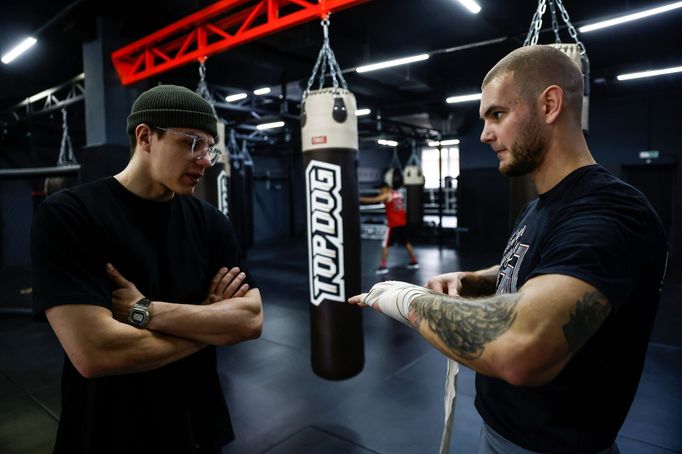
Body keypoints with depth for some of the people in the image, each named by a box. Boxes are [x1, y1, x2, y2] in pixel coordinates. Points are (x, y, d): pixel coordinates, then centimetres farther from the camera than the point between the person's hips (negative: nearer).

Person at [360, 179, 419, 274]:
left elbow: (373, 200, -14)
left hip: (393, 224, -7)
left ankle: (383, 266, -5)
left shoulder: (387, 195, -8)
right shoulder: (400, 193, 13)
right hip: (403, 223, 7)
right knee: (406, 242, 21)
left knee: (385, 245, -1)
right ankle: (414, 262, 26)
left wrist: (360, 199, -10)